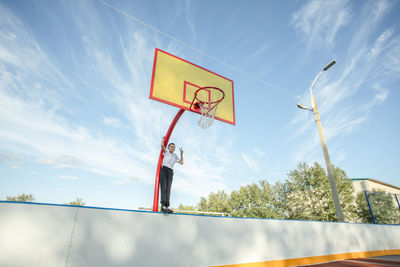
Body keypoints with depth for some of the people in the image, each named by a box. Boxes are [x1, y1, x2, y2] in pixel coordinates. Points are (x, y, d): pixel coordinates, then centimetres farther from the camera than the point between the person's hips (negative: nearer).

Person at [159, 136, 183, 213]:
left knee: (168, 188, -8)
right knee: (164, 187, -18)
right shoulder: (166, 152, 14)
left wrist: (181, 154, 15)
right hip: (164, 169, -3)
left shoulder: (175, 156, 23)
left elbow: (181, 163, 18)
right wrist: (163, 139, 17)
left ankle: (167, 206, -15)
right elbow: (162, 145, -1)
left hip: (170, 171, 3)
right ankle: (163, 205, -27)